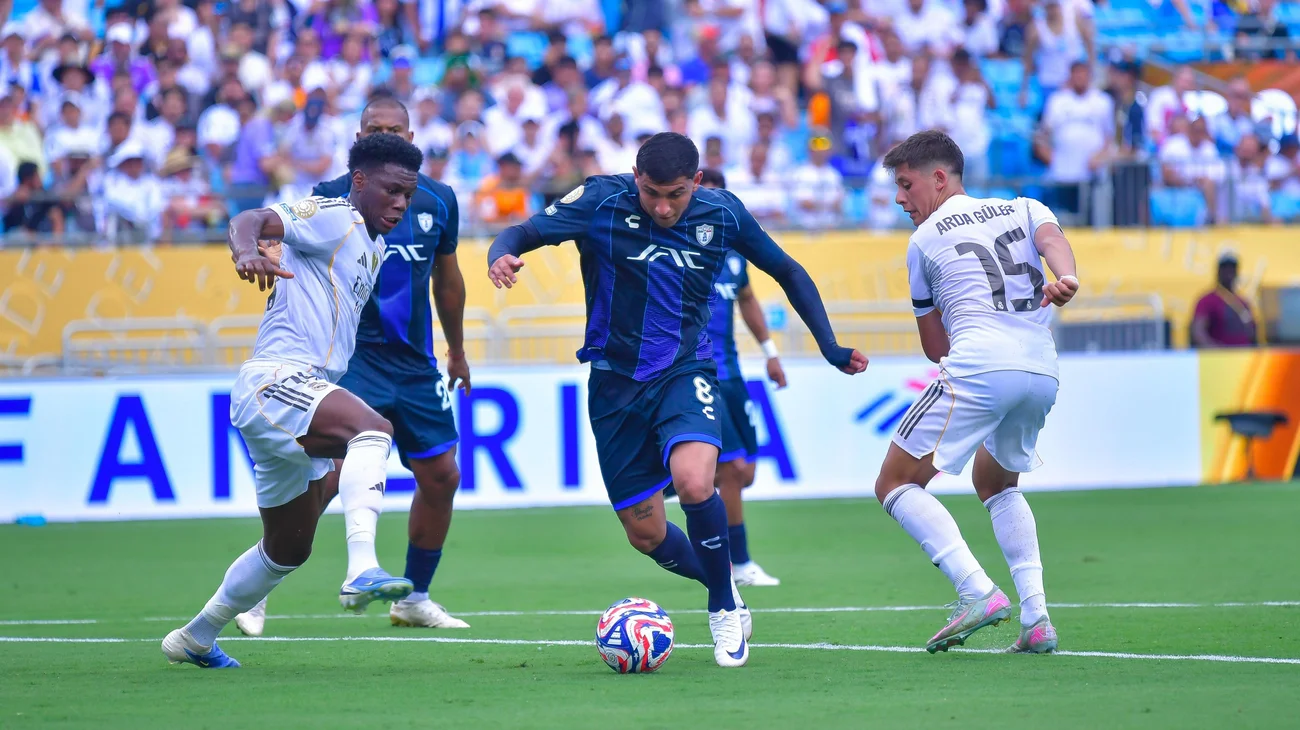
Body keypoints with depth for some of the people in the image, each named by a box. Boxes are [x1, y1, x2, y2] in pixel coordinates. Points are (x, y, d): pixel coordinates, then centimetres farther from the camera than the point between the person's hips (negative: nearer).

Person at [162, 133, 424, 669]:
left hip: (304, 396, 10)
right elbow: (251, 220, -21)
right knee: (373, 429, -37)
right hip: (275, 380, -10)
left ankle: (195, 638, 36)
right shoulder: (332, 218, -5)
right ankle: (362, 570, -52)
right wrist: (246, 251, -43)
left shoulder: (372, 246, 22)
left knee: (289, 549, 20)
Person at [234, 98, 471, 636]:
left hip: (416, 364, 5)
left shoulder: (438, 201, 7)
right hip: (352, 355, -5)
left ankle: (414, 599, 24)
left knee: (442, 478, 7)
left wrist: (457, 352, 29)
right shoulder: (333, 199, -6)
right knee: (326, 474, -17)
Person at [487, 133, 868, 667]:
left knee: (694, 482, -29)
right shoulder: (601, 201, -11)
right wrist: (501, 257, -39)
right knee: (645, 534, 4)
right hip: (616, 379, 1)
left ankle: (724, 607, -6)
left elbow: (786, 271, 9)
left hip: (686, 371, -1)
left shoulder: (722, 213, -5)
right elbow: (524, 233, -15)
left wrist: (830, 347, 5)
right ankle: (726, 594, 34)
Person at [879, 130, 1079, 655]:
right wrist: (1064, 281, -22)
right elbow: (1054, 240, -2)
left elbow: (934, 347, 20)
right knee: (996, 484, 27)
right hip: (1043, 372, 6)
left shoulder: (923, 241, 15)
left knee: (895, 484, 2)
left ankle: (978, 592, -17)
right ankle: (1036, 616, 11)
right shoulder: (1023, 209, 24)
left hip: (977, 367, -6)